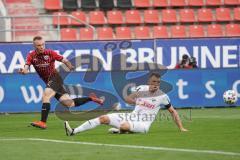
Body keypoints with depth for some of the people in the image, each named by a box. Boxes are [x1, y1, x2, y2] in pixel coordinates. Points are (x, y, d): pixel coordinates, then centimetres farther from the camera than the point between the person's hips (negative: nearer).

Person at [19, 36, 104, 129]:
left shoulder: (50, 53, -8)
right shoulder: (31, 56, 0)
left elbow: (64, 60, -6)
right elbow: (26, 66, -12)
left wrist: (70, 66, -26)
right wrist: (24, 70, -35)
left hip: (55, 78, -5)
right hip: (48, 82, 5)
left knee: (46, 95, -28)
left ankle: (43, 122, -27)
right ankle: (90, 98, 22)